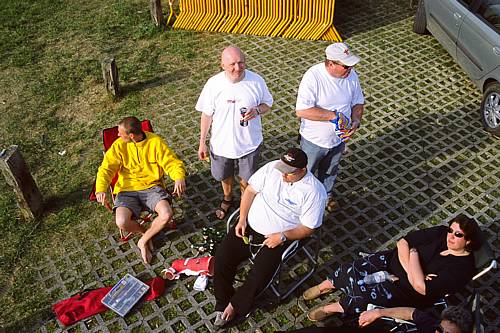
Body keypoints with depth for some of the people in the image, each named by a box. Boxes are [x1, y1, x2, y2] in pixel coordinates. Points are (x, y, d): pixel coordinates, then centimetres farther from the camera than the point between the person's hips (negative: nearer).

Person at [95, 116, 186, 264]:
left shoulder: (155, 142, -8)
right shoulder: (119, 145, -4)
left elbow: (172, 162, -7)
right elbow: (106, 168, -6)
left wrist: (179, 177, -29)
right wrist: (101, 189, -26)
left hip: (152, 187, 0)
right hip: (127, 190, 1)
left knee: (167, 214, -27)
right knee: (122, 222, -26)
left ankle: (143, 241, 2)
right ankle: (144, 231, 11)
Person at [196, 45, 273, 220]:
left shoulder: (256, 81, -17)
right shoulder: (213, 83, -17)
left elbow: (268, 104, -1)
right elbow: (207, 114, -6)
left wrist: (257, 110, -25)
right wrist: (202, 143, -2)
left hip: (249, 143, -1)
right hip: (221, 143, 1)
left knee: (246, 180, 19)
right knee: (225, 176, 25)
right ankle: (227, 199, 57)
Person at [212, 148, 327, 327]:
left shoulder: (314, 192, -15)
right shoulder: (272, 167, -5)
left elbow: (308, 228, -10)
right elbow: (251, 190, 3)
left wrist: (282, 236, -22)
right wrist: (242, 219, -6)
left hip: (279, 238, -4)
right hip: (250, 225, 4)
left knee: (260, 275, -21)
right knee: (222, 255, -12)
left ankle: (234, 305, 6)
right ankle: (222, 303, 5)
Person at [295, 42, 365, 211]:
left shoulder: (351, 75, -12)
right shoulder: (313, 76, -29)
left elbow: (358, 102, 2)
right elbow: (301, 111, -34)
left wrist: (356, 121, -17)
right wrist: (333, 115, -33)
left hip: (338, 138, 5)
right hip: (313, 140, -4)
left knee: (330, 172, 29)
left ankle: (327, 194, 56)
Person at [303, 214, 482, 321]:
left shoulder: (463, 267, -19)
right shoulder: (441, 233, -4)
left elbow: (421, 287, -26)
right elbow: (403, 242, -6)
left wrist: (414, 253, -17)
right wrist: (410, 271, -19)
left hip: (407, 293, -4)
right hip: (394, 260, 4)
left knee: (363, 293, -23)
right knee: (353, 270, -16)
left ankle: (332, 308, 5)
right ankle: (326, 285, 12)